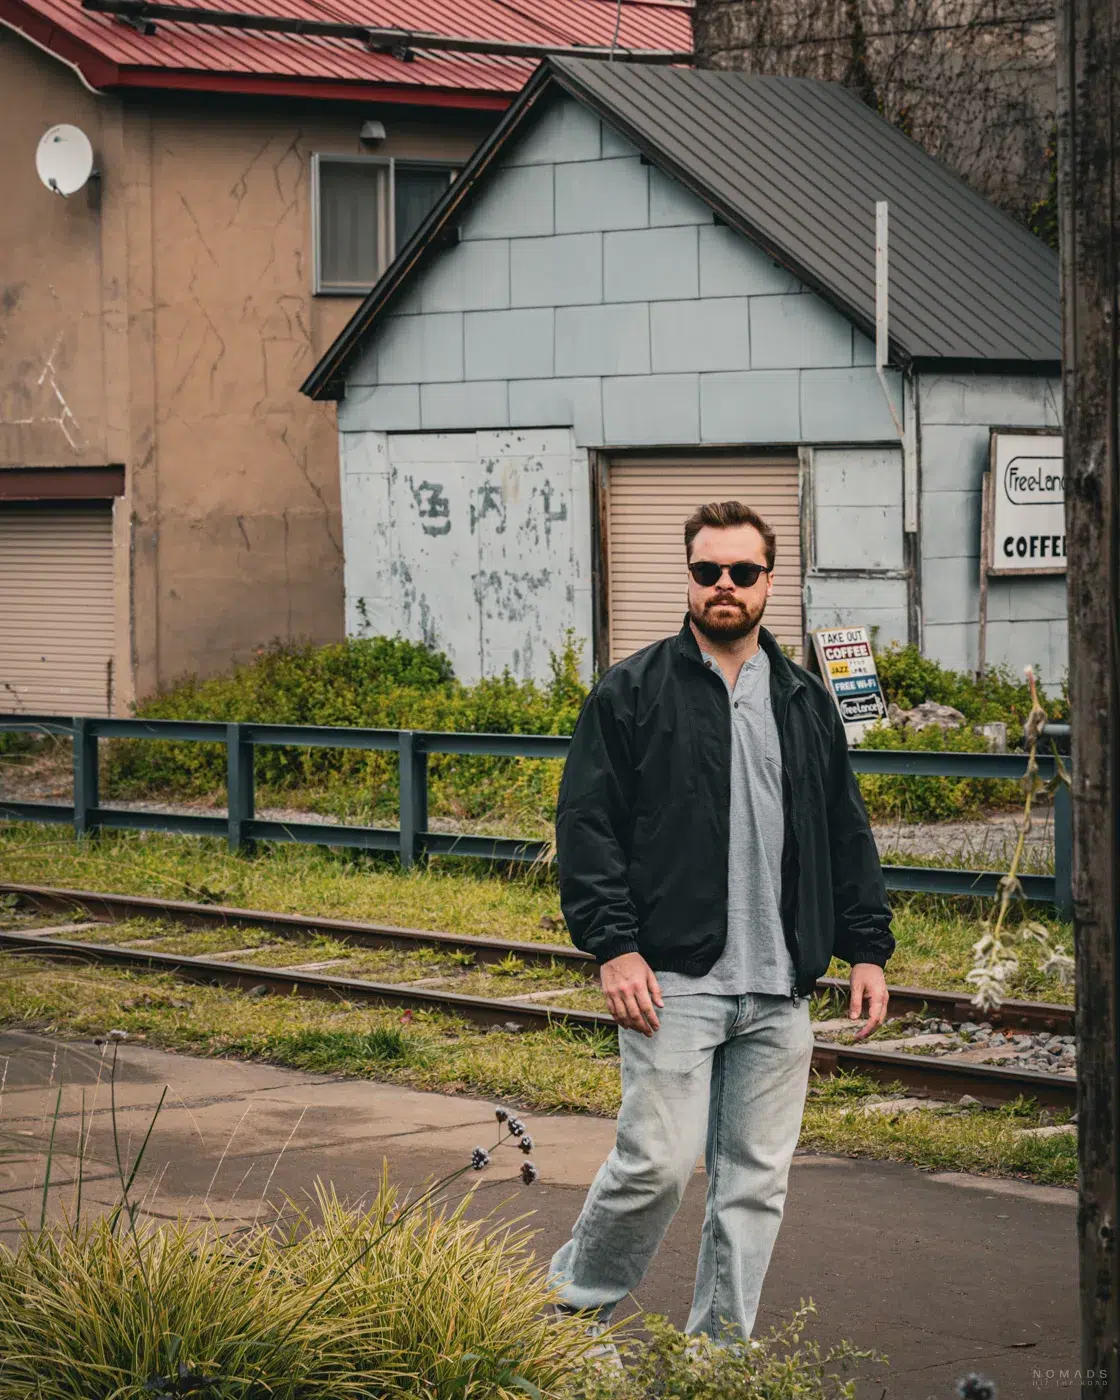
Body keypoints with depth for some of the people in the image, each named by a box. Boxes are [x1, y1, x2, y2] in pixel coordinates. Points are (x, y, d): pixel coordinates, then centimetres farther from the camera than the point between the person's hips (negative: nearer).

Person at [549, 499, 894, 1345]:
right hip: (673, 980, -4)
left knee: (755, 1181, 5)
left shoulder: (806, 704, 14)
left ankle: (720, 1351, 14)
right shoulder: (632, 694, 1)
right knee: (658, 1164, -9)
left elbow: (847, 837, 19)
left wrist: (868, 950, 11)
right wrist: (612, 946, -12)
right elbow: (587, 826, -3)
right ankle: (578, 1303, 14)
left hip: (780, 991, 5)